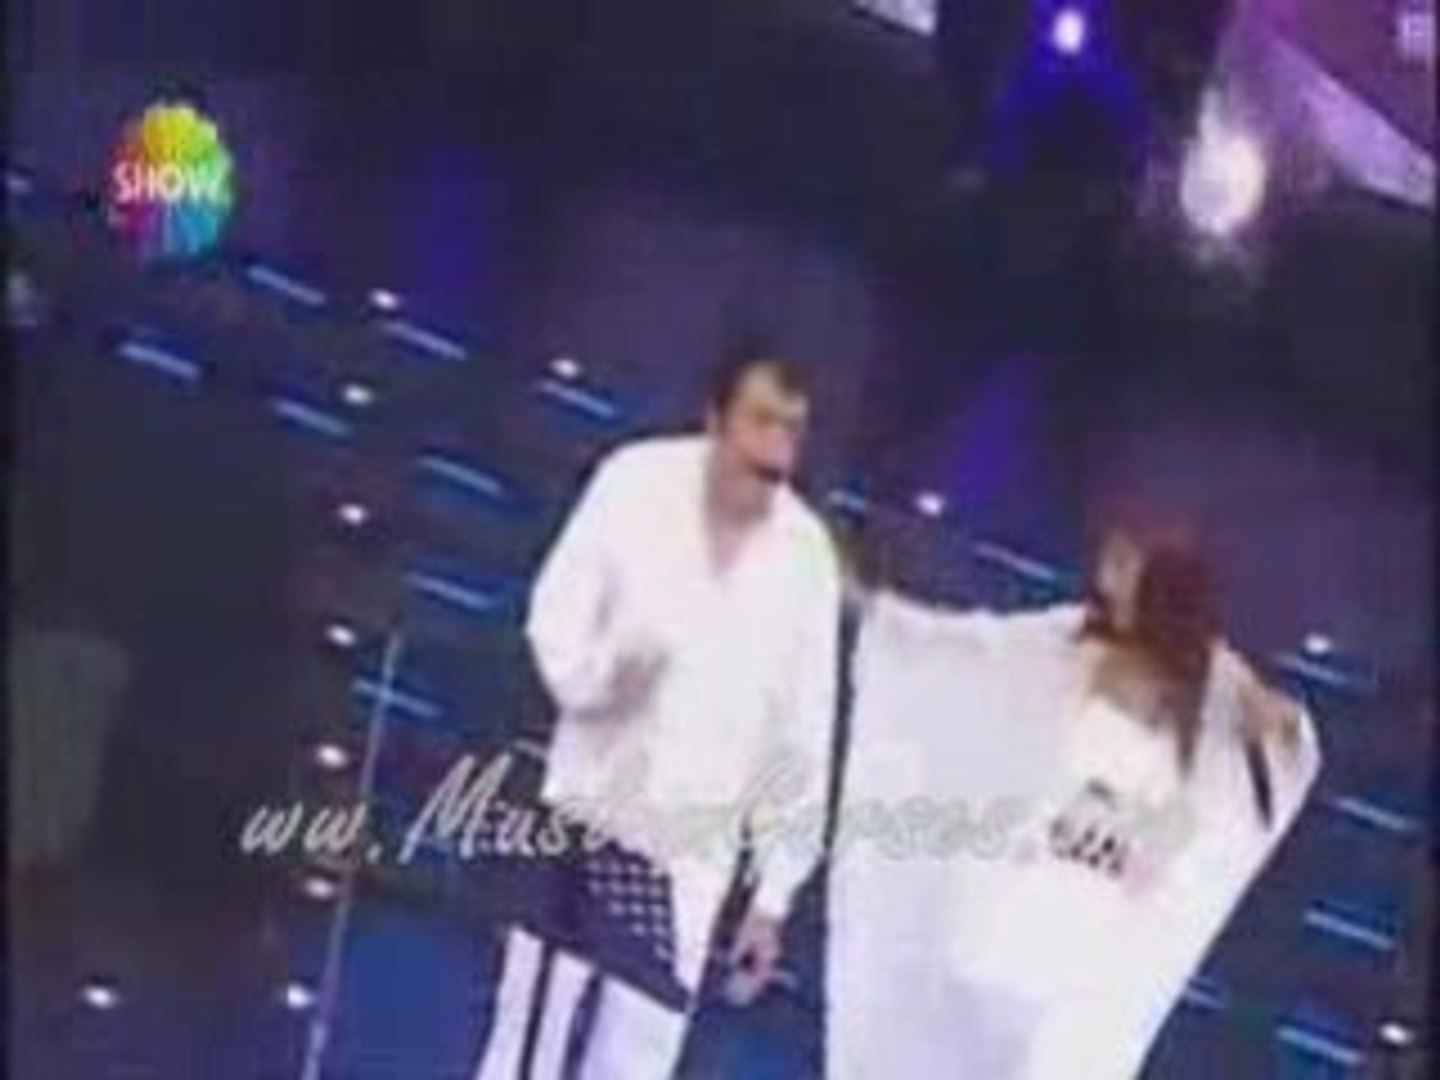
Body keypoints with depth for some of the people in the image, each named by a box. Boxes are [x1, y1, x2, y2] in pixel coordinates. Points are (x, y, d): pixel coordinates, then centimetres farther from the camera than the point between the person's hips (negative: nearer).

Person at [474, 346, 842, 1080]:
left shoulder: (807, 556, -7)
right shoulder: (634, 481, -8)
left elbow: (802, 739, 0)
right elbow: (554, 614, -1)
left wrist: (773, 894, 2)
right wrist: (598, 674, -24)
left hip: (695, 853, 1)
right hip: (590, 814, -1)